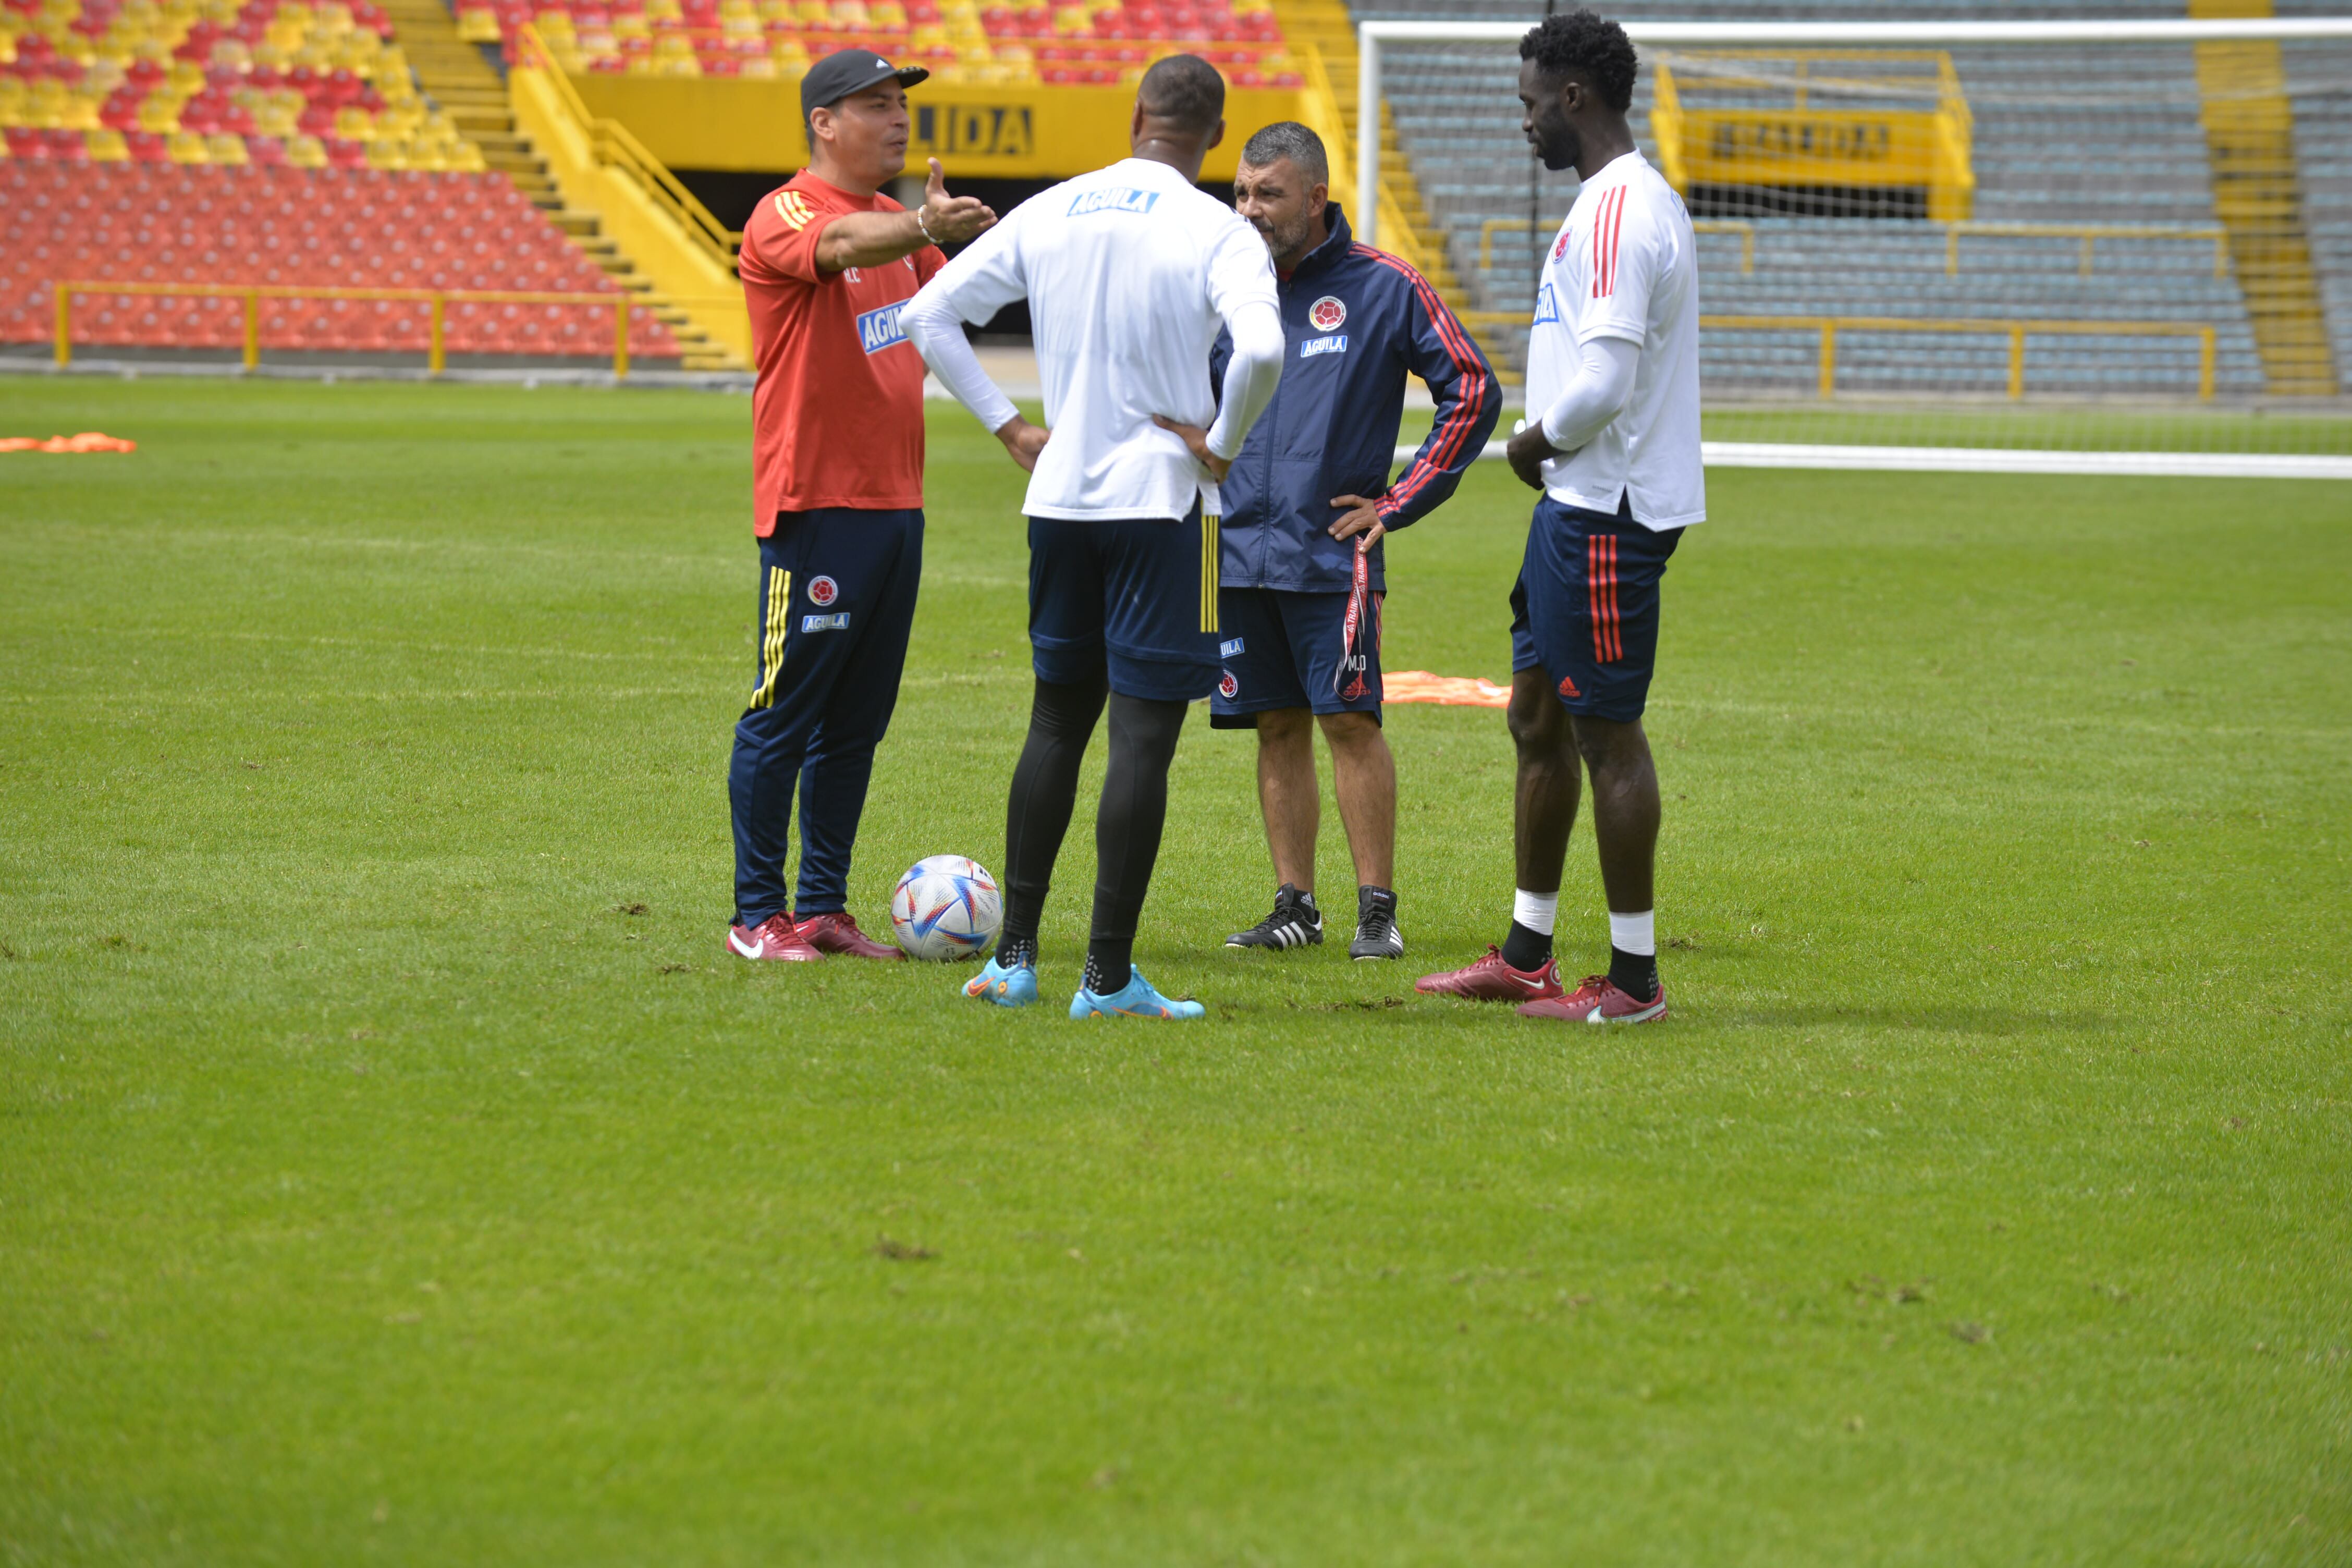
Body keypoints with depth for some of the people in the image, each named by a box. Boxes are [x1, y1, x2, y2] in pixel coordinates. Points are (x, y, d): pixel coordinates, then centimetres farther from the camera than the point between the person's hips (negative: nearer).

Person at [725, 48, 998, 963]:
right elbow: (839, 247, -30)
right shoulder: (783, 215, -9)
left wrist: (963, 238, -2)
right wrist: (922, 228, -49)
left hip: (896, 502, 8)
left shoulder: (894, 222, 17)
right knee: (785, 714, -5)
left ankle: (824, 910, 15)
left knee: (858, 721, 10)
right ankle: (757, 915, -1)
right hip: (814, 503, -8)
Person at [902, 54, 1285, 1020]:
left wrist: (1008, 426, 11)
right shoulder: (1217, 233, -9)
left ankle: (1015, 956, 17)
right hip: (1163, 503, -5)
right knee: (1142, 736, -2)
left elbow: (930, 315, 7)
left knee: (1057, 719, 17)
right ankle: (1109, 978, -3)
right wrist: (1223, 443, -11)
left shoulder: (1046, 214, 6)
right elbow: (1260, 349, -27)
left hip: (1061, 498, 5)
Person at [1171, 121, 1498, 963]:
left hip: (1331, 549, -4)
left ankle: (1377, 910, -3)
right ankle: (1294, 905, 12)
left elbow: (1473, 391, 1)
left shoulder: (1382, 286, -2)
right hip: (1239, 548, 4)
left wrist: (1399, 502, -1)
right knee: (1278, 728, 7)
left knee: (1350, 721, -7)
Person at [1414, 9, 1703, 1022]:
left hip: (1608, 511, -11)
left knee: (1607, 732, -5)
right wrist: (1545, 446, 9)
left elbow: (1606, 380, -25)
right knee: (1537, 718, 15)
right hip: (1580, 499, 11)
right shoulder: (1618, 200, 16)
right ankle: (1525, 957, 24)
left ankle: (1634, 978, 1)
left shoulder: (1621, 211, -18)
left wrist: (1536, 441, -9)